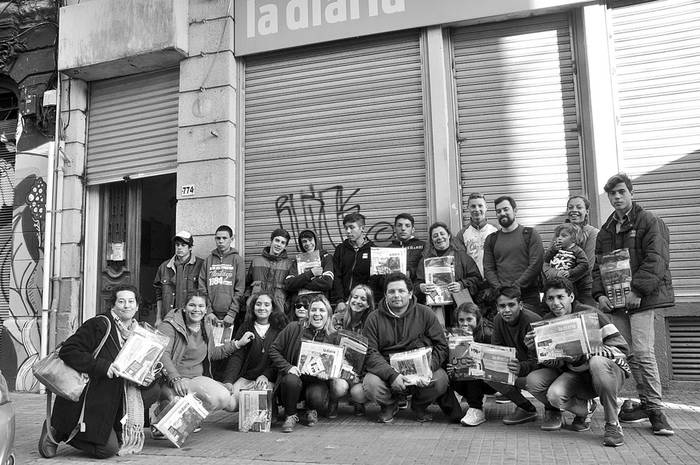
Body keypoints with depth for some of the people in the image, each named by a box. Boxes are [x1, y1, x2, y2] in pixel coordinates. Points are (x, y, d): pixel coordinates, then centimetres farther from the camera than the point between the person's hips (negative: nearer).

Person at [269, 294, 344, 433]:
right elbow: (274, 350, -1)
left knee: (316, 398, -31)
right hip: (294, 374, 0)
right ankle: (290, 415, -5)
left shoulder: (332, 337, 0)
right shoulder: (294, 328, -4)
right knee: (292, 380, -36)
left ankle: (311, 411, 11)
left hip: (318, 380, 1)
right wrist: (288, 367, -16)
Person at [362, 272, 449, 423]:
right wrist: (392, 375, -24)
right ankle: (389, 406, 9)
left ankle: (419, 405, 9)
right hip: (385, 370, 0)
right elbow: (370, 353, -8)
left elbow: (441, 346, 0)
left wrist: (427, 370, -19)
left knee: (440, 379, -28)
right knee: (371, 384, -30)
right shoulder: (374, 318, 0)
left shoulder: (425, 314, 3)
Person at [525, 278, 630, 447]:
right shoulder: (548, 322, -1)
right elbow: (555, 364, -2)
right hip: (575, 373, 4)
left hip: (611, 371, -4)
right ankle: (585, 408, 7)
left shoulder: (590, 314, -16)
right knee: (534, 380, -21)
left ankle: (612, 424, -18)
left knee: (597, 362, -39)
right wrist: (538, 348, -23)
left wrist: (584, 352, -33)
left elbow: (622, 348, -20)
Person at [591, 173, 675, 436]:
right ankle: (646, 404, 15)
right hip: (616, 301, 6)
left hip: (642, 298, -5)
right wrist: (600, 294, 1)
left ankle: (654, 408, -1)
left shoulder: (649, 222, 0)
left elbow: (656, 260, -10)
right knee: (630, 354, 5)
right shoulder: (606, 231, 18)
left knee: (642, 352, -11)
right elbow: (598, 266, 17)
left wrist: (637, 291, -18)